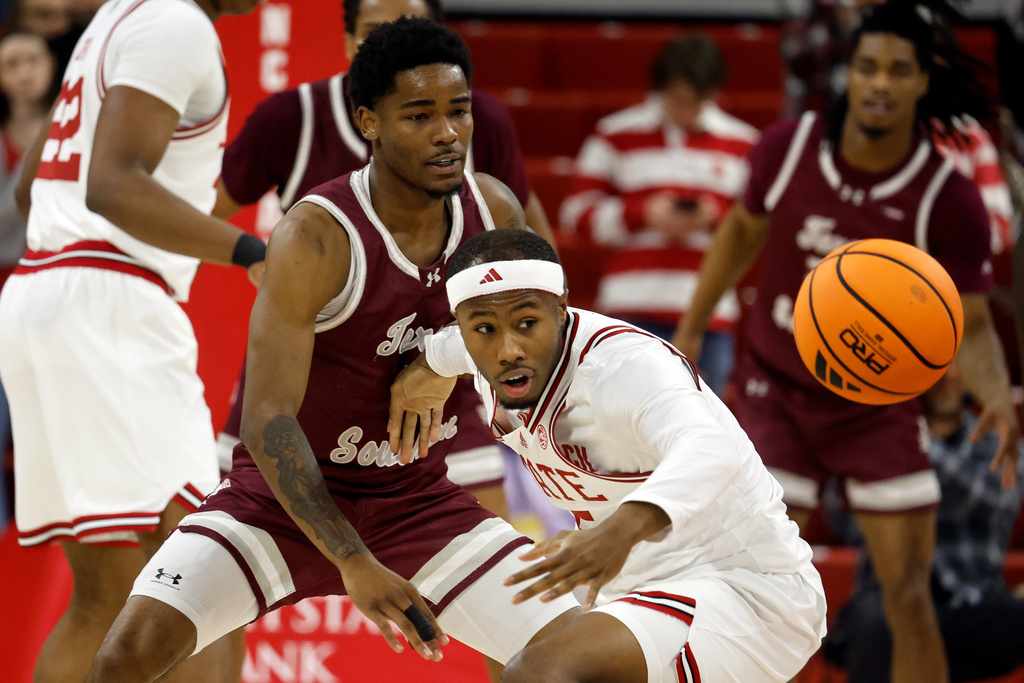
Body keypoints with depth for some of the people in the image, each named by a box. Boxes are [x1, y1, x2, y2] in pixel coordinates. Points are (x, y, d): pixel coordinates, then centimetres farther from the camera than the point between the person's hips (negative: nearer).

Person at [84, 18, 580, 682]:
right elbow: (268, 423, -29)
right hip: (288, 496, -4)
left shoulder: (496, 211, -7)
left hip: (418, 500, 5)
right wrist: (355, 565, -36)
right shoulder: (316, 236, -25)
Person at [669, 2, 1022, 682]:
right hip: (777, 391, 1)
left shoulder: (950, 200, -20)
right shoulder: (789, 148, -14)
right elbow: (745, 228, 7)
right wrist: (692, 327, 11)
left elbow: (969, 325, -11)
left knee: (908, 596, -4)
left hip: (882, 412, -1)